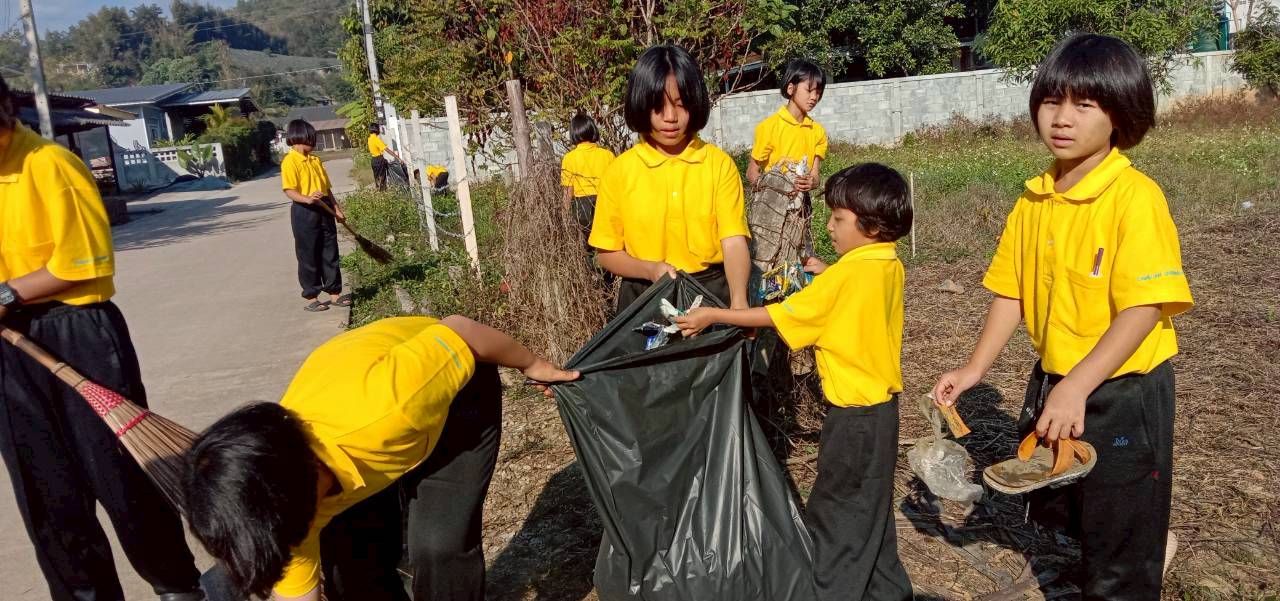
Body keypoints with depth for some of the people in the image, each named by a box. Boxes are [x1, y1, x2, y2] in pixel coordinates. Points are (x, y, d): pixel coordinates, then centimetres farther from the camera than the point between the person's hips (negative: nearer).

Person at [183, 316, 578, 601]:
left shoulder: (376, 413, -45)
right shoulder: (286, 498, -25)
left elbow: (457, 330, -30)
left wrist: (531, 365, -12)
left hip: (457, 390, -3)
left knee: (439, 545, -12)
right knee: (346, 557, -5)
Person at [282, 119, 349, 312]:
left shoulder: (316, 160, 13)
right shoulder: (290, 161, -9)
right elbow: (289, 191, -16)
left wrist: (336, 208, 12)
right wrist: (307, 199, -32)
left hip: (325, 210, 7)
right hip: (304, 212, -7)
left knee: (330, 253, 10)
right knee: (308, 256, 2)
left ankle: (334, 293, 19)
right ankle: (311, 298, 11)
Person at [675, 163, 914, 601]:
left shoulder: (848, 273, -22)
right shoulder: (890, 266, 3)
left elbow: (779, 316, -20)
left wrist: (713, 316, -16)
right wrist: (827, 274, 9)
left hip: (855, 412, -9)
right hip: (882, 404, 9)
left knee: (834, 512, 4)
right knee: (870, 506, 21)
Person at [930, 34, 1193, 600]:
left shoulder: (1134, 197, -20)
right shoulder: (1034, 199, 0)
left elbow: (1144, 309, -25)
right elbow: (1012, 291, 5)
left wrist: (1076, 388, -31)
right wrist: (975, 368, 0)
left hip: (1121, 391, -7)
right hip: (1053, 383, 7)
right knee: (1053, 509, 26)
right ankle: (1149, 543, 52)